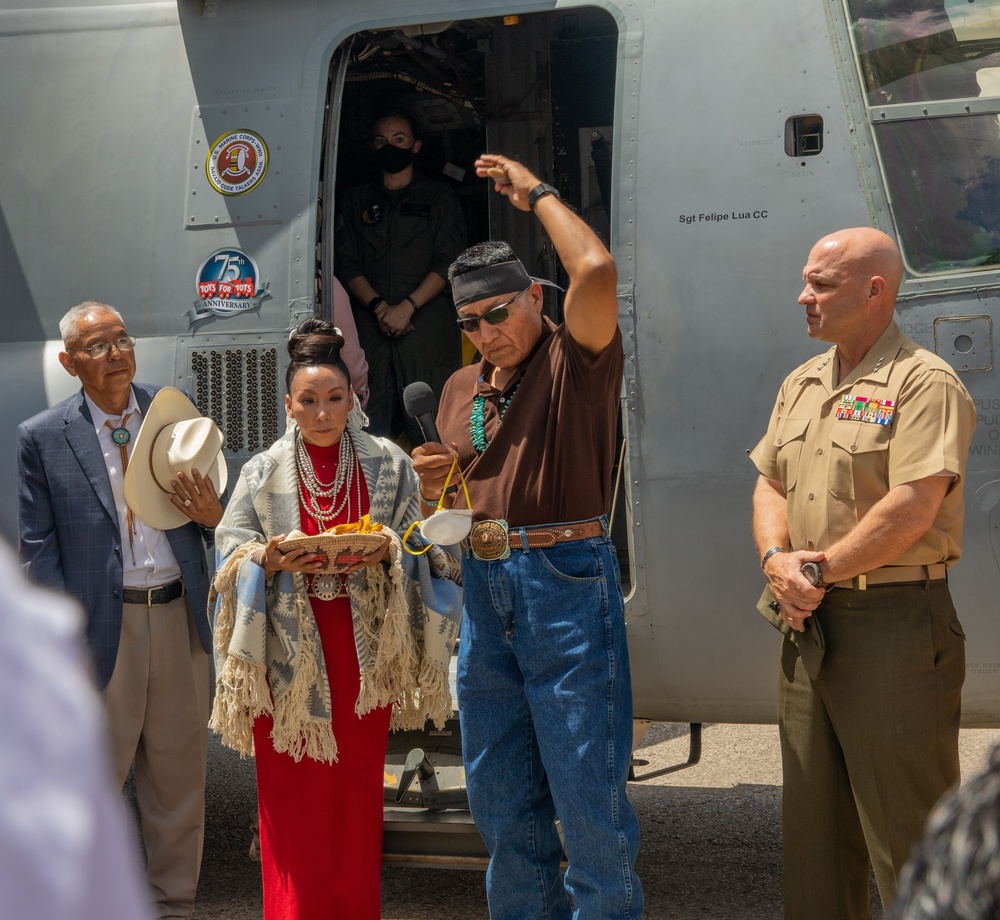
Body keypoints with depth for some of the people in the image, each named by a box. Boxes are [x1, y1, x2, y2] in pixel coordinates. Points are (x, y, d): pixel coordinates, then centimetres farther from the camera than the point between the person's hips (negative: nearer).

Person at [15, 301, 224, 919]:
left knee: (180, 774, 12)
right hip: (103, 624, -3)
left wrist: (212, 515, -14)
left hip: (179, 616, 3)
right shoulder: (42, 438, -3)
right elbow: (39, 549, -2)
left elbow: (212, 522, 11)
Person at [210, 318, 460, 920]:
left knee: (358, 789, 4)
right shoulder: (264, 474, 5)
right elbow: (231, 550, 4)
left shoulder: (388, 465, 5)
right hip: (289, 651, 0)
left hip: (363, 649, 1)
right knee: (292, 795, -1)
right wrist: (270, 559, -16)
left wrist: (387, 551, -14)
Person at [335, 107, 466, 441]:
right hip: (371, 326, 2)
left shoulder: (439, 197, 12)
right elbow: (348, 265, 10)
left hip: (426, 324, -2)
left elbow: (447, 263, 2)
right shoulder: (358, 199, 19)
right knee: (370, 433, -6)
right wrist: (378, 305, -7)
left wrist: (408, 306, -11)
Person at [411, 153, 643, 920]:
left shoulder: (575, 361, -4)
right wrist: (434, 487, 0)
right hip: (484, 583, 7)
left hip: (566, 577, -7)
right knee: (498, 793, 13)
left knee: (587, 785, -4)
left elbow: (597, 271, -24)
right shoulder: (461, 389, 16)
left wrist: (537, 193, -9)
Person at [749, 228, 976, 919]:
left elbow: (911, 510, -20)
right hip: (809, 624, 8)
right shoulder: (802, 384, 15)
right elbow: (770, 485, 15)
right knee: (813, 826, 15)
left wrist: (818, 572, -14)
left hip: (893, 626, -8)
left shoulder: (924, 384, -12)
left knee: (906, 834, -4)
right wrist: (778, 560, -5)